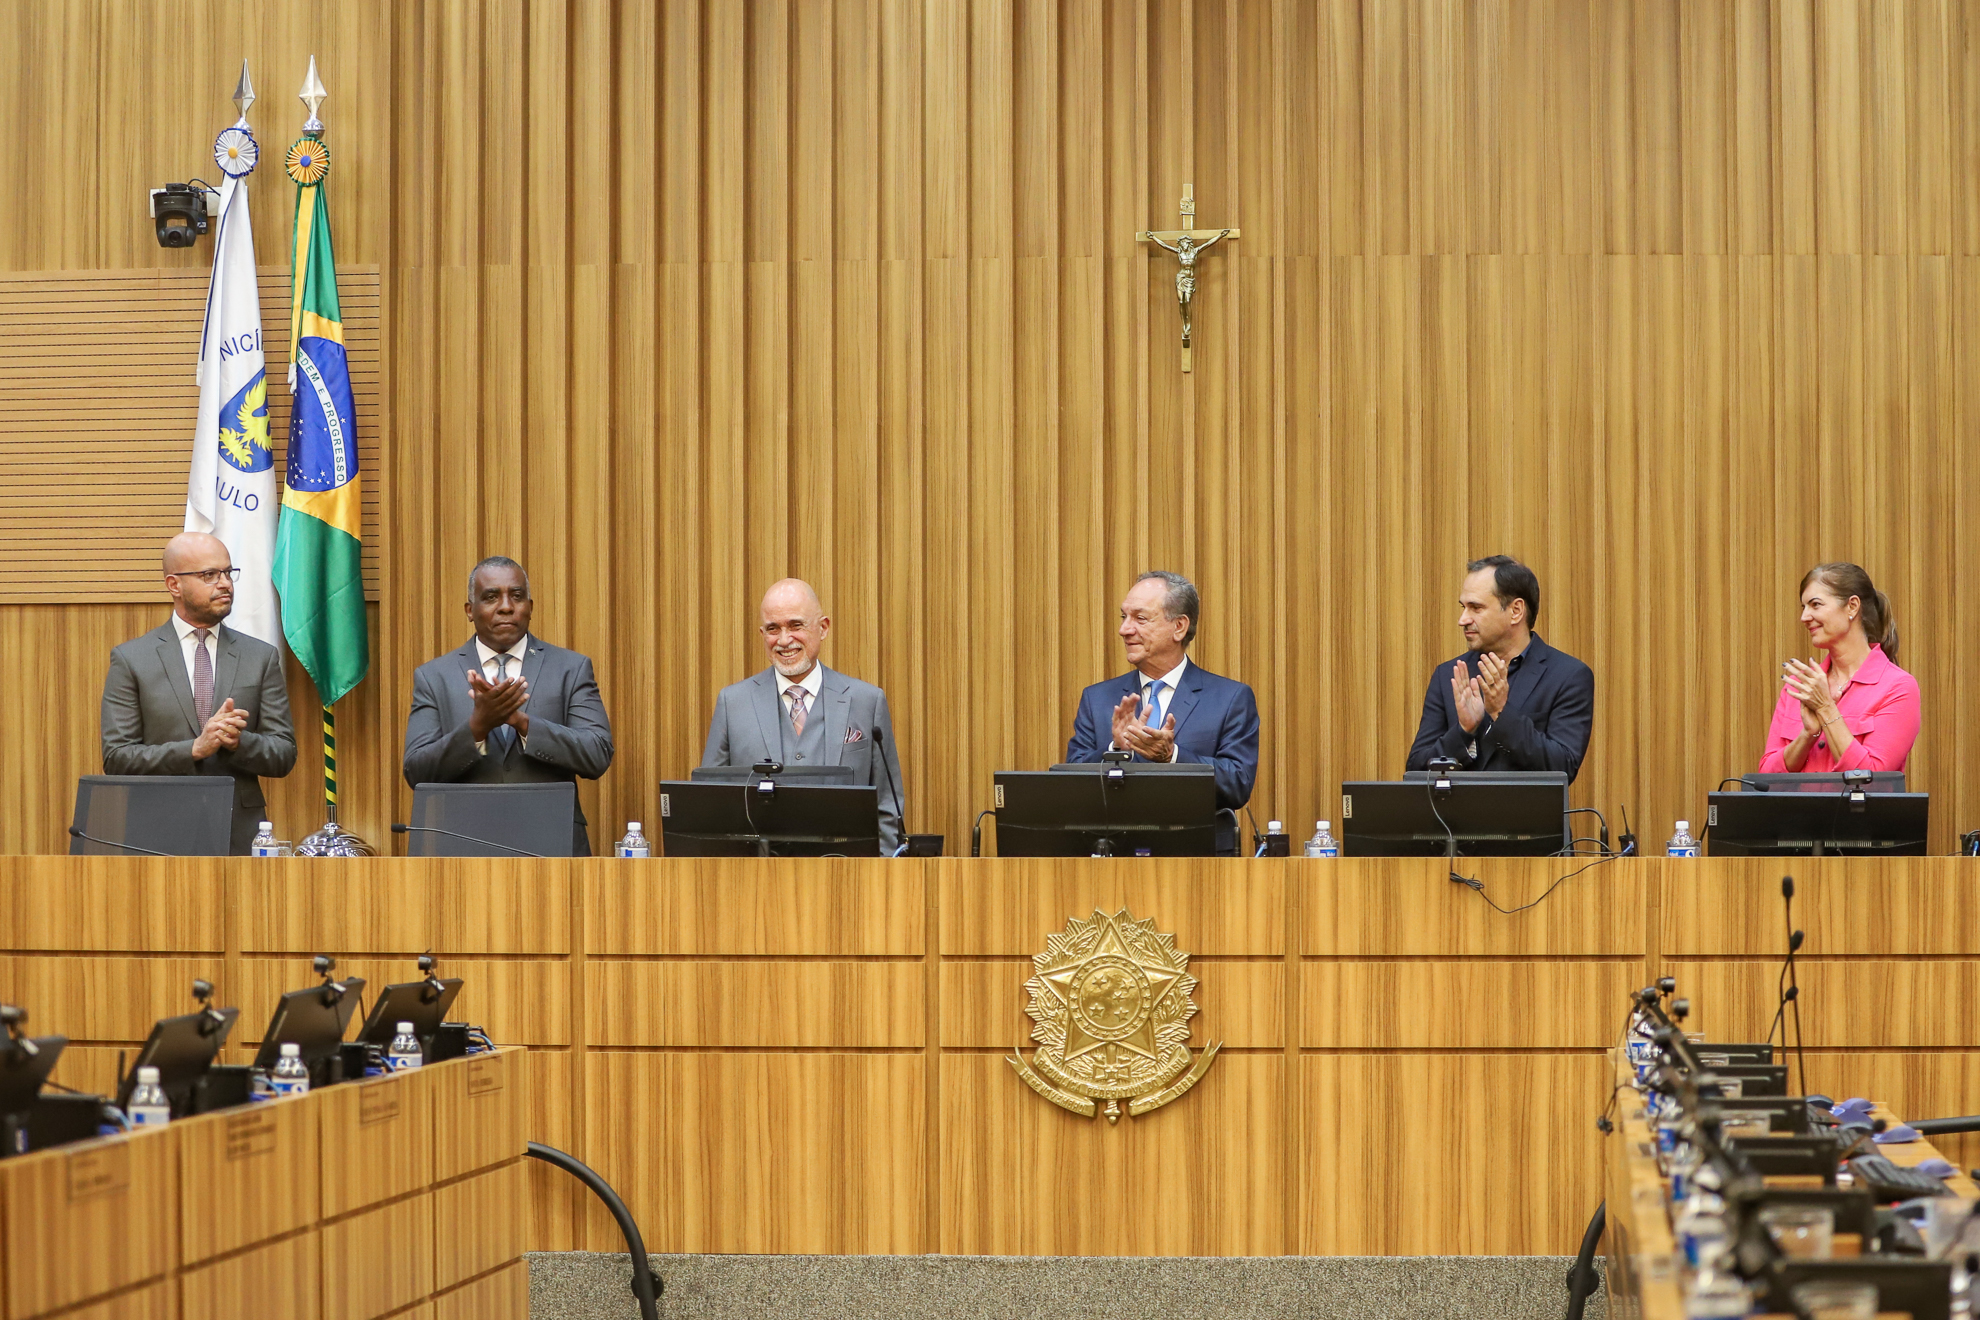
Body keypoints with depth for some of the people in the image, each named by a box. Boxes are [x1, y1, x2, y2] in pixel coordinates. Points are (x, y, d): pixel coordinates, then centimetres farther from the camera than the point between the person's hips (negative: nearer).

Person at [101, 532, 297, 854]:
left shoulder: (262, 658, 10)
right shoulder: (130, 659, 4)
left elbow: (284, 755, 8)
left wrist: (238, 742, -13)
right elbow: (117, 758, -2)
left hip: (240, 836, 2)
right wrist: (196, 748, -14)